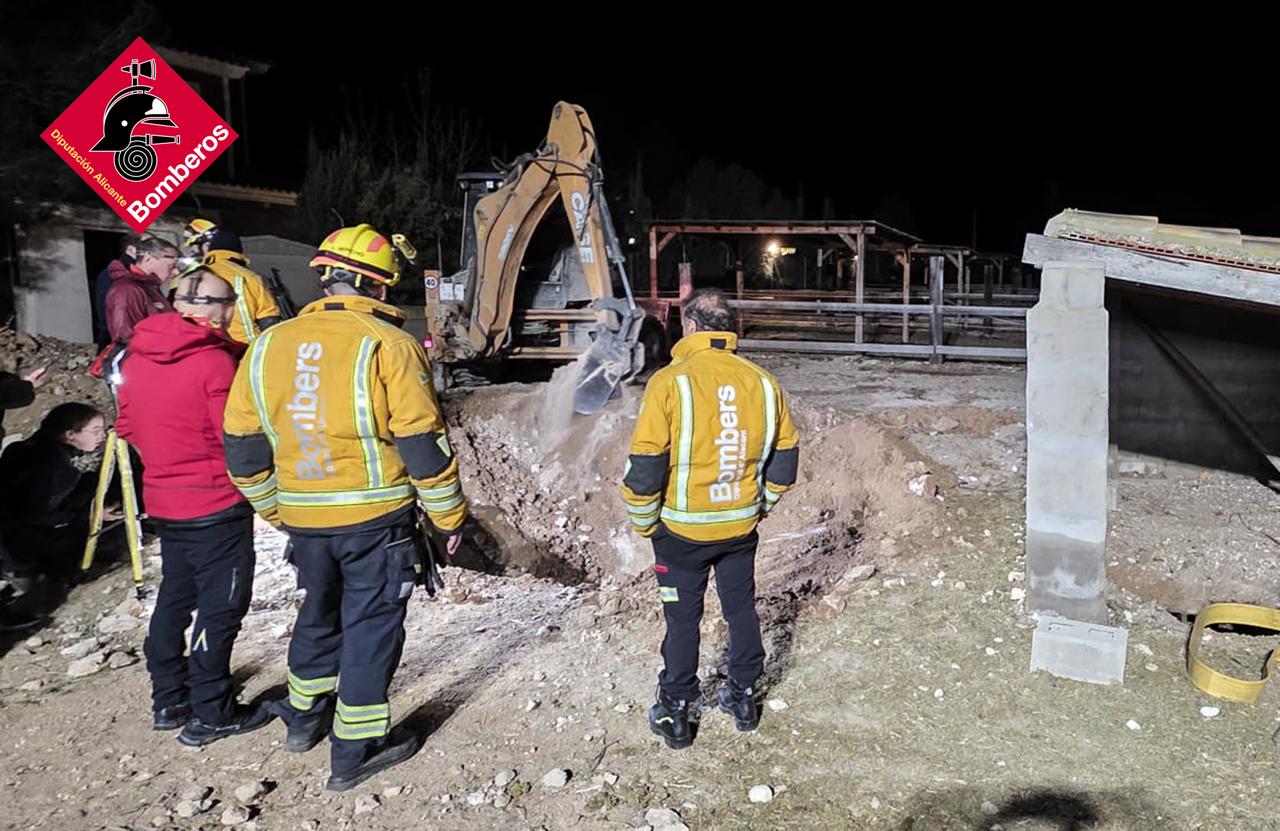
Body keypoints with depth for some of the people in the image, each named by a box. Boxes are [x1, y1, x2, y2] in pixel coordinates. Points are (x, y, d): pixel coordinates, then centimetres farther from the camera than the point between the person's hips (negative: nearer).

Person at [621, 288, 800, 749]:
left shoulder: (669, 382, -18)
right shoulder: (763, 382, -4)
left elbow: (646, 466, -19)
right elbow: (785, 457, 4)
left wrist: (644, 521, -3)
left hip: (682, 530, -3)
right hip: (742, 527, 4)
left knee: (683, 618, 11)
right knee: (741, 609, 20)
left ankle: (675, 714, 24)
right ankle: (743, 698, 35)